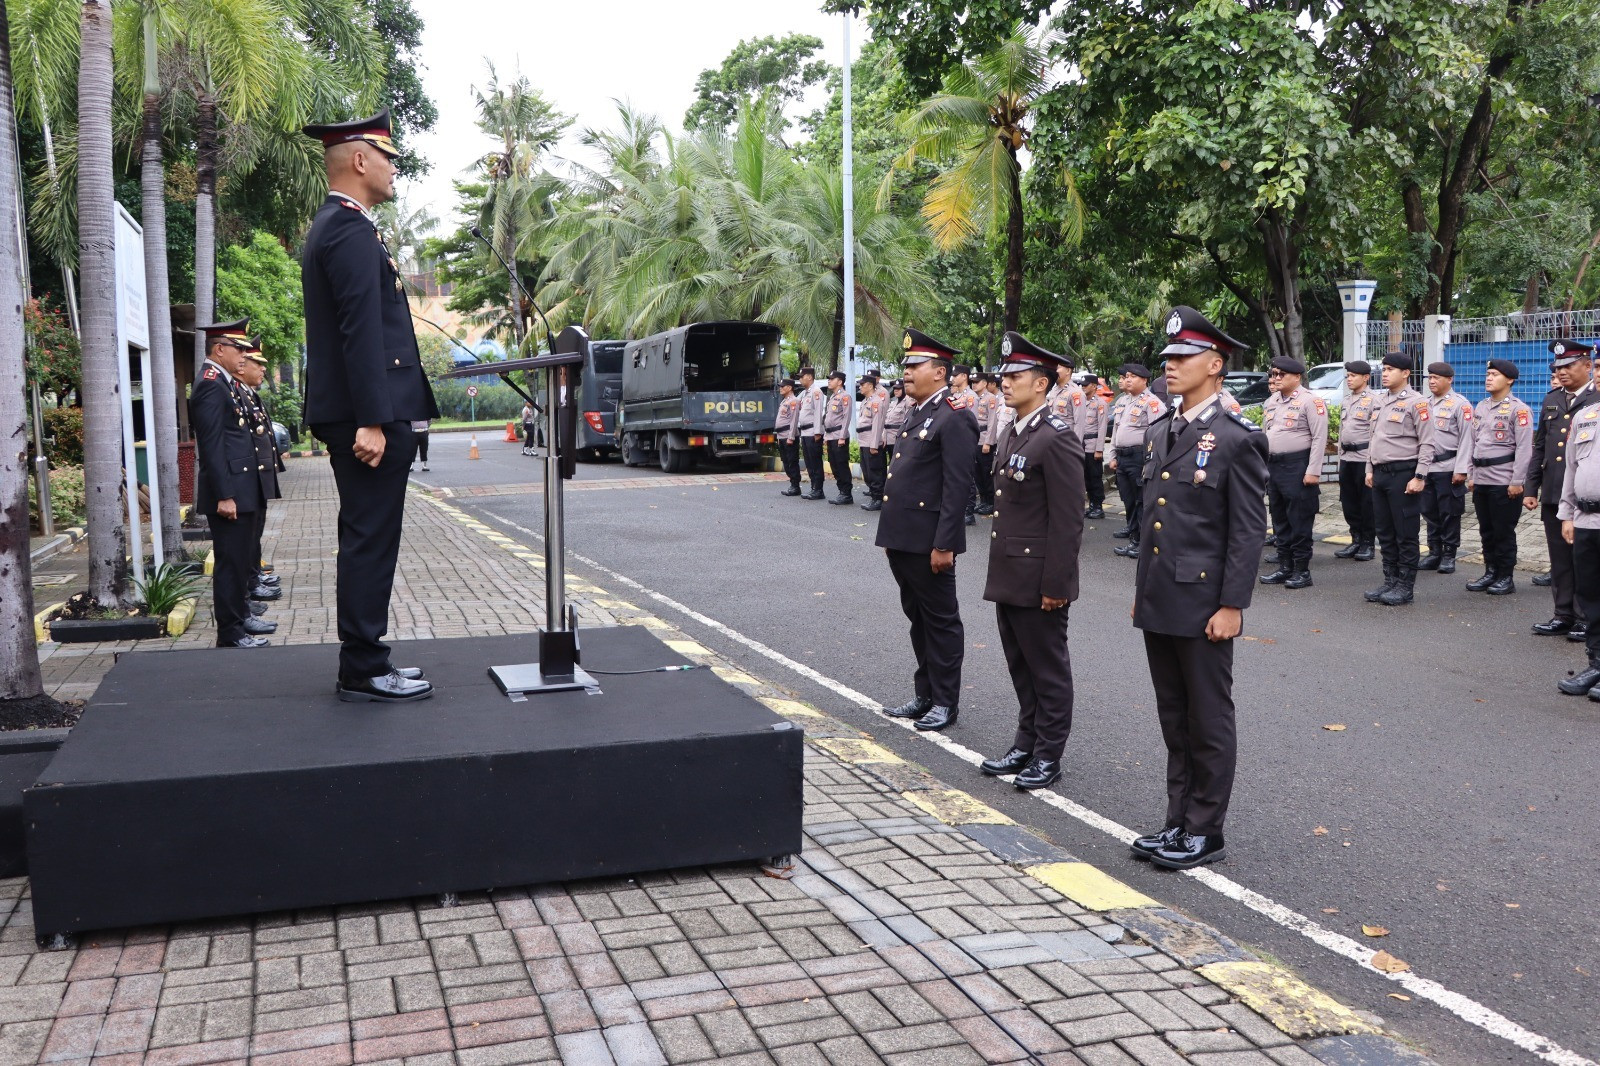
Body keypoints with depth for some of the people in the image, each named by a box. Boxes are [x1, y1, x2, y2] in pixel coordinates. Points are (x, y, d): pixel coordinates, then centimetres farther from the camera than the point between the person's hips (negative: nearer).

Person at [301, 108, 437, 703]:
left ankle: (364, 660, 22)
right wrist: (372, 420, -25)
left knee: (365, 540, 14)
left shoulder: (333, 227, 20)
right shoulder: (352, 231, -13)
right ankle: (363, 673, 1)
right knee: (371, 541, -6)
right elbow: (361, 330, -21)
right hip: (367, 413, -11)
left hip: (354, 413, 11)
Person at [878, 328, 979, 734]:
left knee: (940, 620, 2)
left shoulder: (954, 419, -13)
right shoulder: (916, 414, 16)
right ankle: (924, 694, 27)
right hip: (902, 539, 9)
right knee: (917, 618, 16)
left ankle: (945, 702, 12)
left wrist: (944, 545, -21)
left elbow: (958, 486, -18)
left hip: (929, 542, -9)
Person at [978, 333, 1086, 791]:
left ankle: (1048, 756, 14)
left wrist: (1055, 584, -19)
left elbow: (1068, 519, -18)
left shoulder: (1057, 437, -16)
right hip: (1008, 576, 9)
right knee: (1021, 667, 17)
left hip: (1038, 578, -9)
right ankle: (1026, 744, 28)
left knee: (1048, 668, 4)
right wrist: (999, 568, 17)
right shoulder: (1011, 433, 13)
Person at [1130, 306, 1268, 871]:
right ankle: (1179, 821, 26)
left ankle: (1206, 831, 16)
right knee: (1175, 719, 15)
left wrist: (1231, 606, -16)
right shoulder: (1161, 432, 12)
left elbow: (1249, 531, -13)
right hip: (1158, 605, 8)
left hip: (1203, 606, -8)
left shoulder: (1237, 439, -11)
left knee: (1209, 721, 5)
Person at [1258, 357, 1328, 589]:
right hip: (1273, 466, 8)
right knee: (1280, 520, 12)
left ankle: (1302, 570, 4)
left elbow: (1319, 438, -13)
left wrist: (1313, 472, -18)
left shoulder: (1310, 401, -9)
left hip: (1297, 466, -8)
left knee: (1299, 521, -3)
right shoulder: (1271, 402, 14)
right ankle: (1284, 567, 20)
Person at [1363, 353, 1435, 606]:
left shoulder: (1416, 402, -9)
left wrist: (1418, 477, -16)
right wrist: (1370, 469, 16)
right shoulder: (1381, 401, 14)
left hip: (1403, 474, -8)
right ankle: (1390, 581, 20)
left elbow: (1427, 444, -12)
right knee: (1385, 533, 12)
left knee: (1406, 534, -2)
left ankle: (1405, 586, 4)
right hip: (1380, 474, 8)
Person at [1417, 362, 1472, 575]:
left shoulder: (1460, 404, -5)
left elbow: (1466, 438, -10)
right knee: (1430, 513, 9)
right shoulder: (1427, 405, 16)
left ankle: (1449, 555, 8)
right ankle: (1434, 553, 18)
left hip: (1448, 468, -6)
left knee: (1449, 514, 0)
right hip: (1426, 468, 7)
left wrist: (1461, 470, -15)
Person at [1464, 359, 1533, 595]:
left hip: (1504, 482, -6)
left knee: (1504, 531, 0)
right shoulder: (1480, 407, 13)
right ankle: (1490, 572, 21)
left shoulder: (1518, 409, -8)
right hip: (1481, 480, 6)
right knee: (1486, 531, 12)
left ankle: (1506, 578, 9)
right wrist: (1470, 475, 13)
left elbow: (1524, 448, -12)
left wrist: (1517, 482, -14)